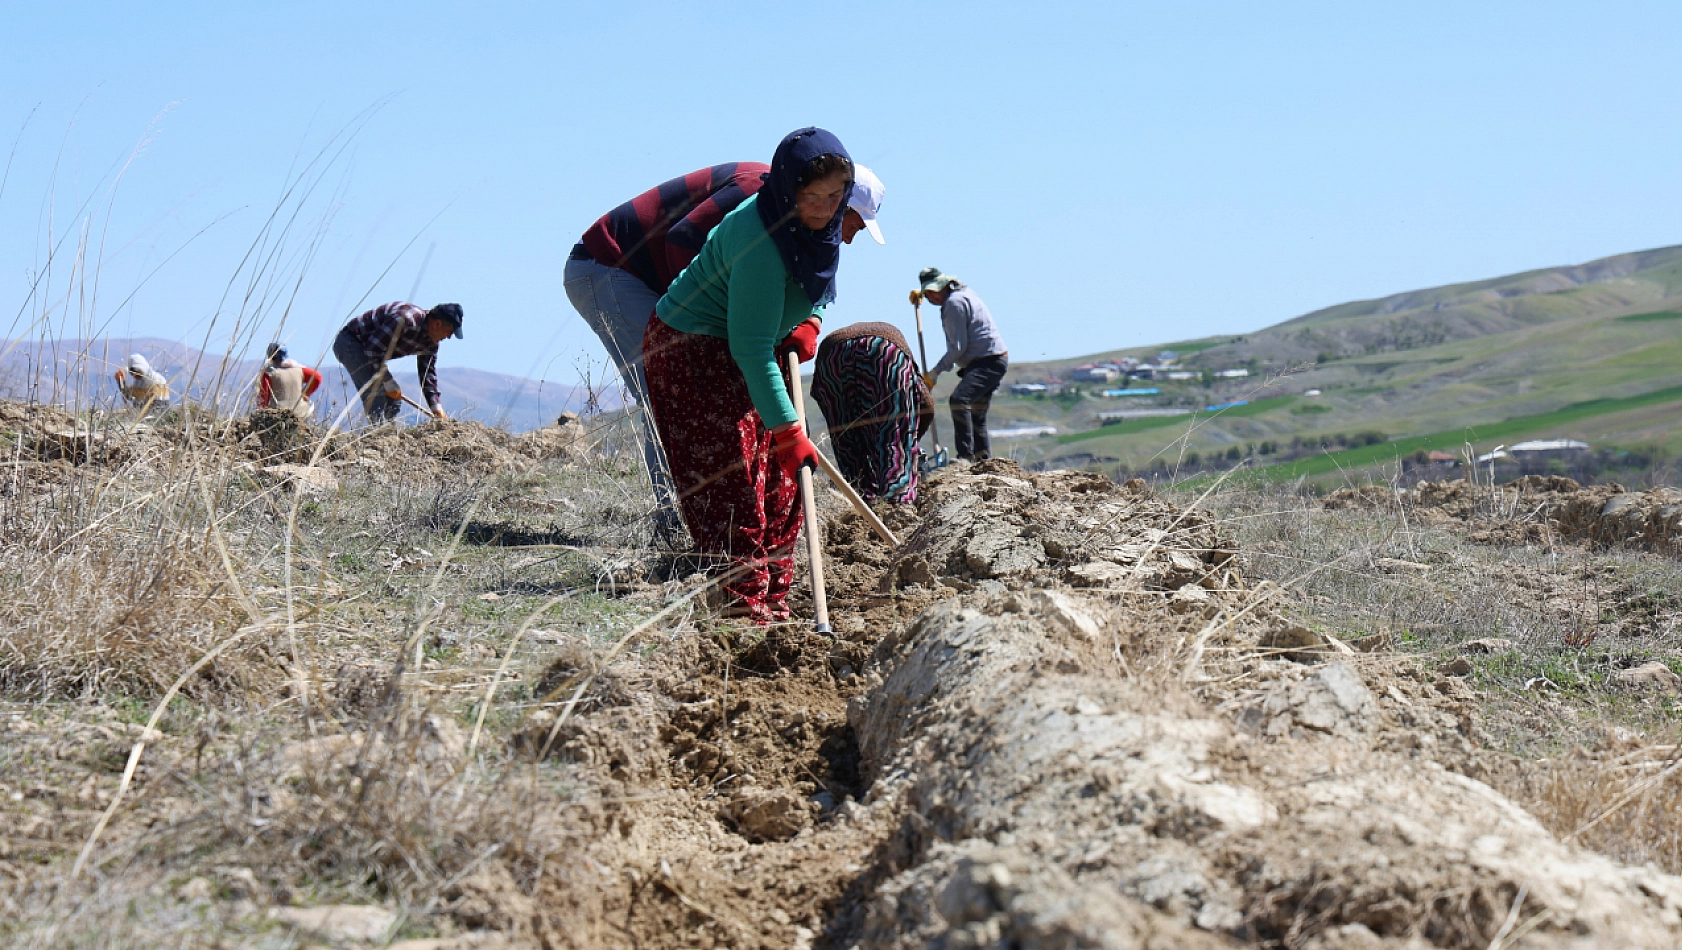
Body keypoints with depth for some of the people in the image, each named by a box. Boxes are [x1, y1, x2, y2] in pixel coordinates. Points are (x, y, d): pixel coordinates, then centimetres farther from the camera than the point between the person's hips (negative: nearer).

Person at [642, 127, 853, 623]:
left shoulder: (820, 224, -5)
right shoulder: (760, 238, -32)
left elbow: (813, 284, 20)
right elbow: (751, 348, -33)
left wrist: (808, 323, -1)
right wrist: (787, 430, -33)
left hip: (745, 350, 9)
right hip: (693, 348, -9)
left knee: (779, 480, 8)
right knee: (731, 480, -14)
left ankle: (773, 601, 14)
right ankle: (743, 605, -13)